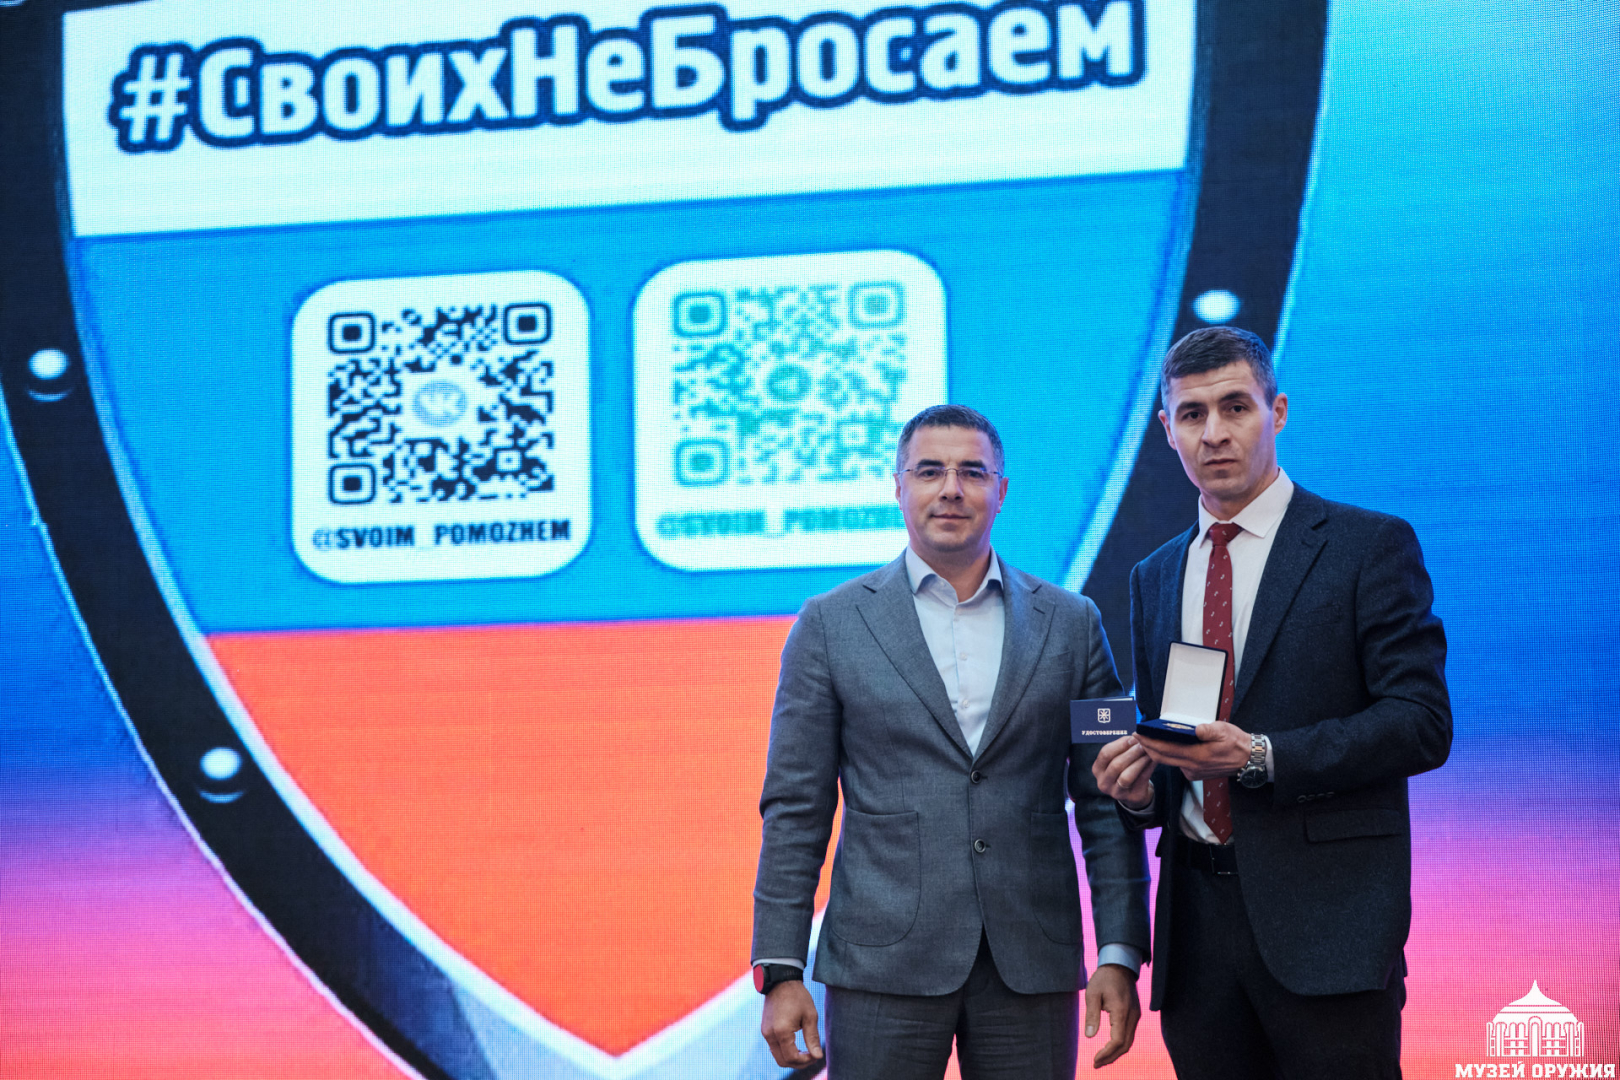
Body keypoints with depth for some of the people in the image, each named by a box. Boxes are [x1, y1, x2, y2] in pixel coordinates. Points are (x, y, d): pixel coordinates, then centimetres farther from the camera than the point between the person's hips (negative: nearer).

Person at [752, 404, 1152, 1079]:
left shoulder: (1070, 624, 8)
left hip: (1034, 966, 2)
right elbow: (795, 811, 2)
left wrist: (1120, 955, 0)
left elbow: (1106, 803, 8)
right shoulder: (832, 624, 4)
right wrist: (780, 972, -4)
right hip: (883, 967, -1)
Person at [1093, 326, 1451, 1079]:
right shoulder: (1155, 578, 17)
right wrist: (1137, 786, -2)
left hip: (1326, 921, -5)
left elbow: (1422, 723, -8)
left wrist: (1261, 757, -18)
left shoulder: (1370, 546, 0)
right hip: (1195, 925, 5)